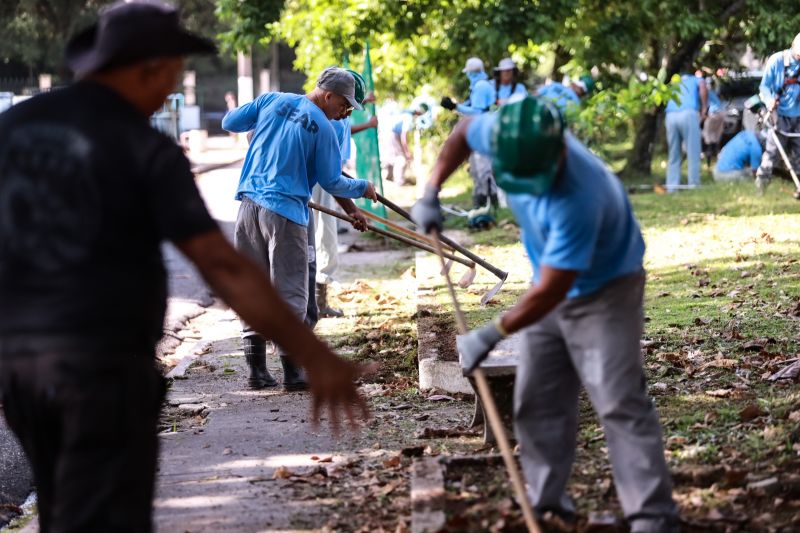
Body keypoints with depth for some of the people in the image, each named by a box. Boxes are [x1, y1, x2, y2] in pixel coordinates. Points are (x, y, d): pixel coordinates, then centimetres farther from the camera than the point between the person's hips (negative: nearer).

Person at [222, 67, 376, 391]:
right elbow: (331, 183, 0)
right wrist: (362, 189, 17)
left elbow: (229, 123, 16)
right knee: (289, 292, 0)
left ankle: (257, 370, 13)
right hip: (286, 213, -6)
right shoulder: (322, 128, -6)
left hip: (249, 206, 6)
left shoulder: (270, 101, 7)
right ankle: (292, 371, 1)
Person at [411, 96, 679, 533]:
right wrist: (431, 193, 0)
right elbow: (464, 132, 6)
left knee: (619, 402, -16)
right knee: (536, 401, 9)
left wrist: (492, 334, -26)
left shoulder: (577, 197, -40)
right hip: (552, 286, 7)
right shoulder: (504, 136, -21)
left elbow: (550, 291, -33)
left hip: (605, 288, -7)